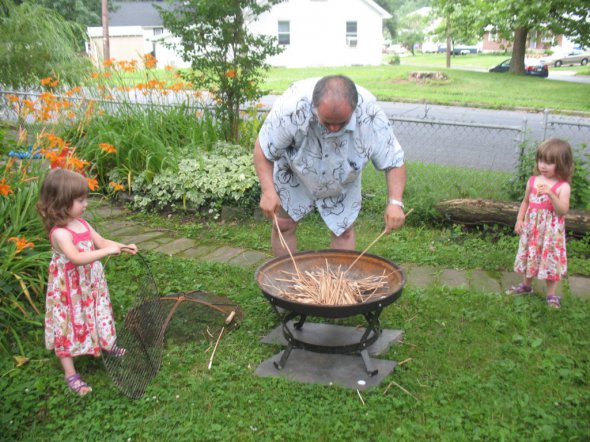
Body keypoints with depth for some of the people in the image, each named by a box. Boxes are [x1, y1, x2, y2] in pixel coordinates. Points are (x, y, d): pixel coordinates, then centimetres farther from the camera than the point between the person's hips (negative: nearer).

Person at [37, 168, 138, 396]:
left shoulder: (82, 223, 0)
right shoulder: (60, 233, -27)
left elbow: (101, 242, 7)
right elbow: (76, 257, -39)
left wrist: (122, 247, -9)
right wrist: (107, 251, -39)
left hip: (90, 285, 8)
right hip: (69, 291, -8)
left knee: (95, 315, 26)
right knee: (69, 326, 4)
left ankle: (105, 346, 50)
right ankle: (70, 374, 16)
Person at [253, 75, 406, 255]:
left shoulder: (371, 114, -35)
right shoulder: (292, 105, -38)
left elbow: (394, 161, -24)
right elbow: (263, 148, -25)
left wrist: (395, 202, -39)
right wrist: (268, 191, -37)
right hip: (294, 175, -1)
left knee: (344, 231, 3)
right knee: (283, 225, 2)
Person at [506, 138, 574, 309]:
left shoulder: (563, 186, -15)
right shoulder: (532, 181, 1)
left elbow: (563, 210, -24)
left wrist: (550, 194, -36)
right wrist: (519, 219, 3)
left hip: (551, 231, -5)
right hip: (531, 227, 5)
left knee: (550, 258, 3)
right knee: (529, 255, 17)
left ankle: (551, 294, 17)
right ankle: (526, 285, 36)